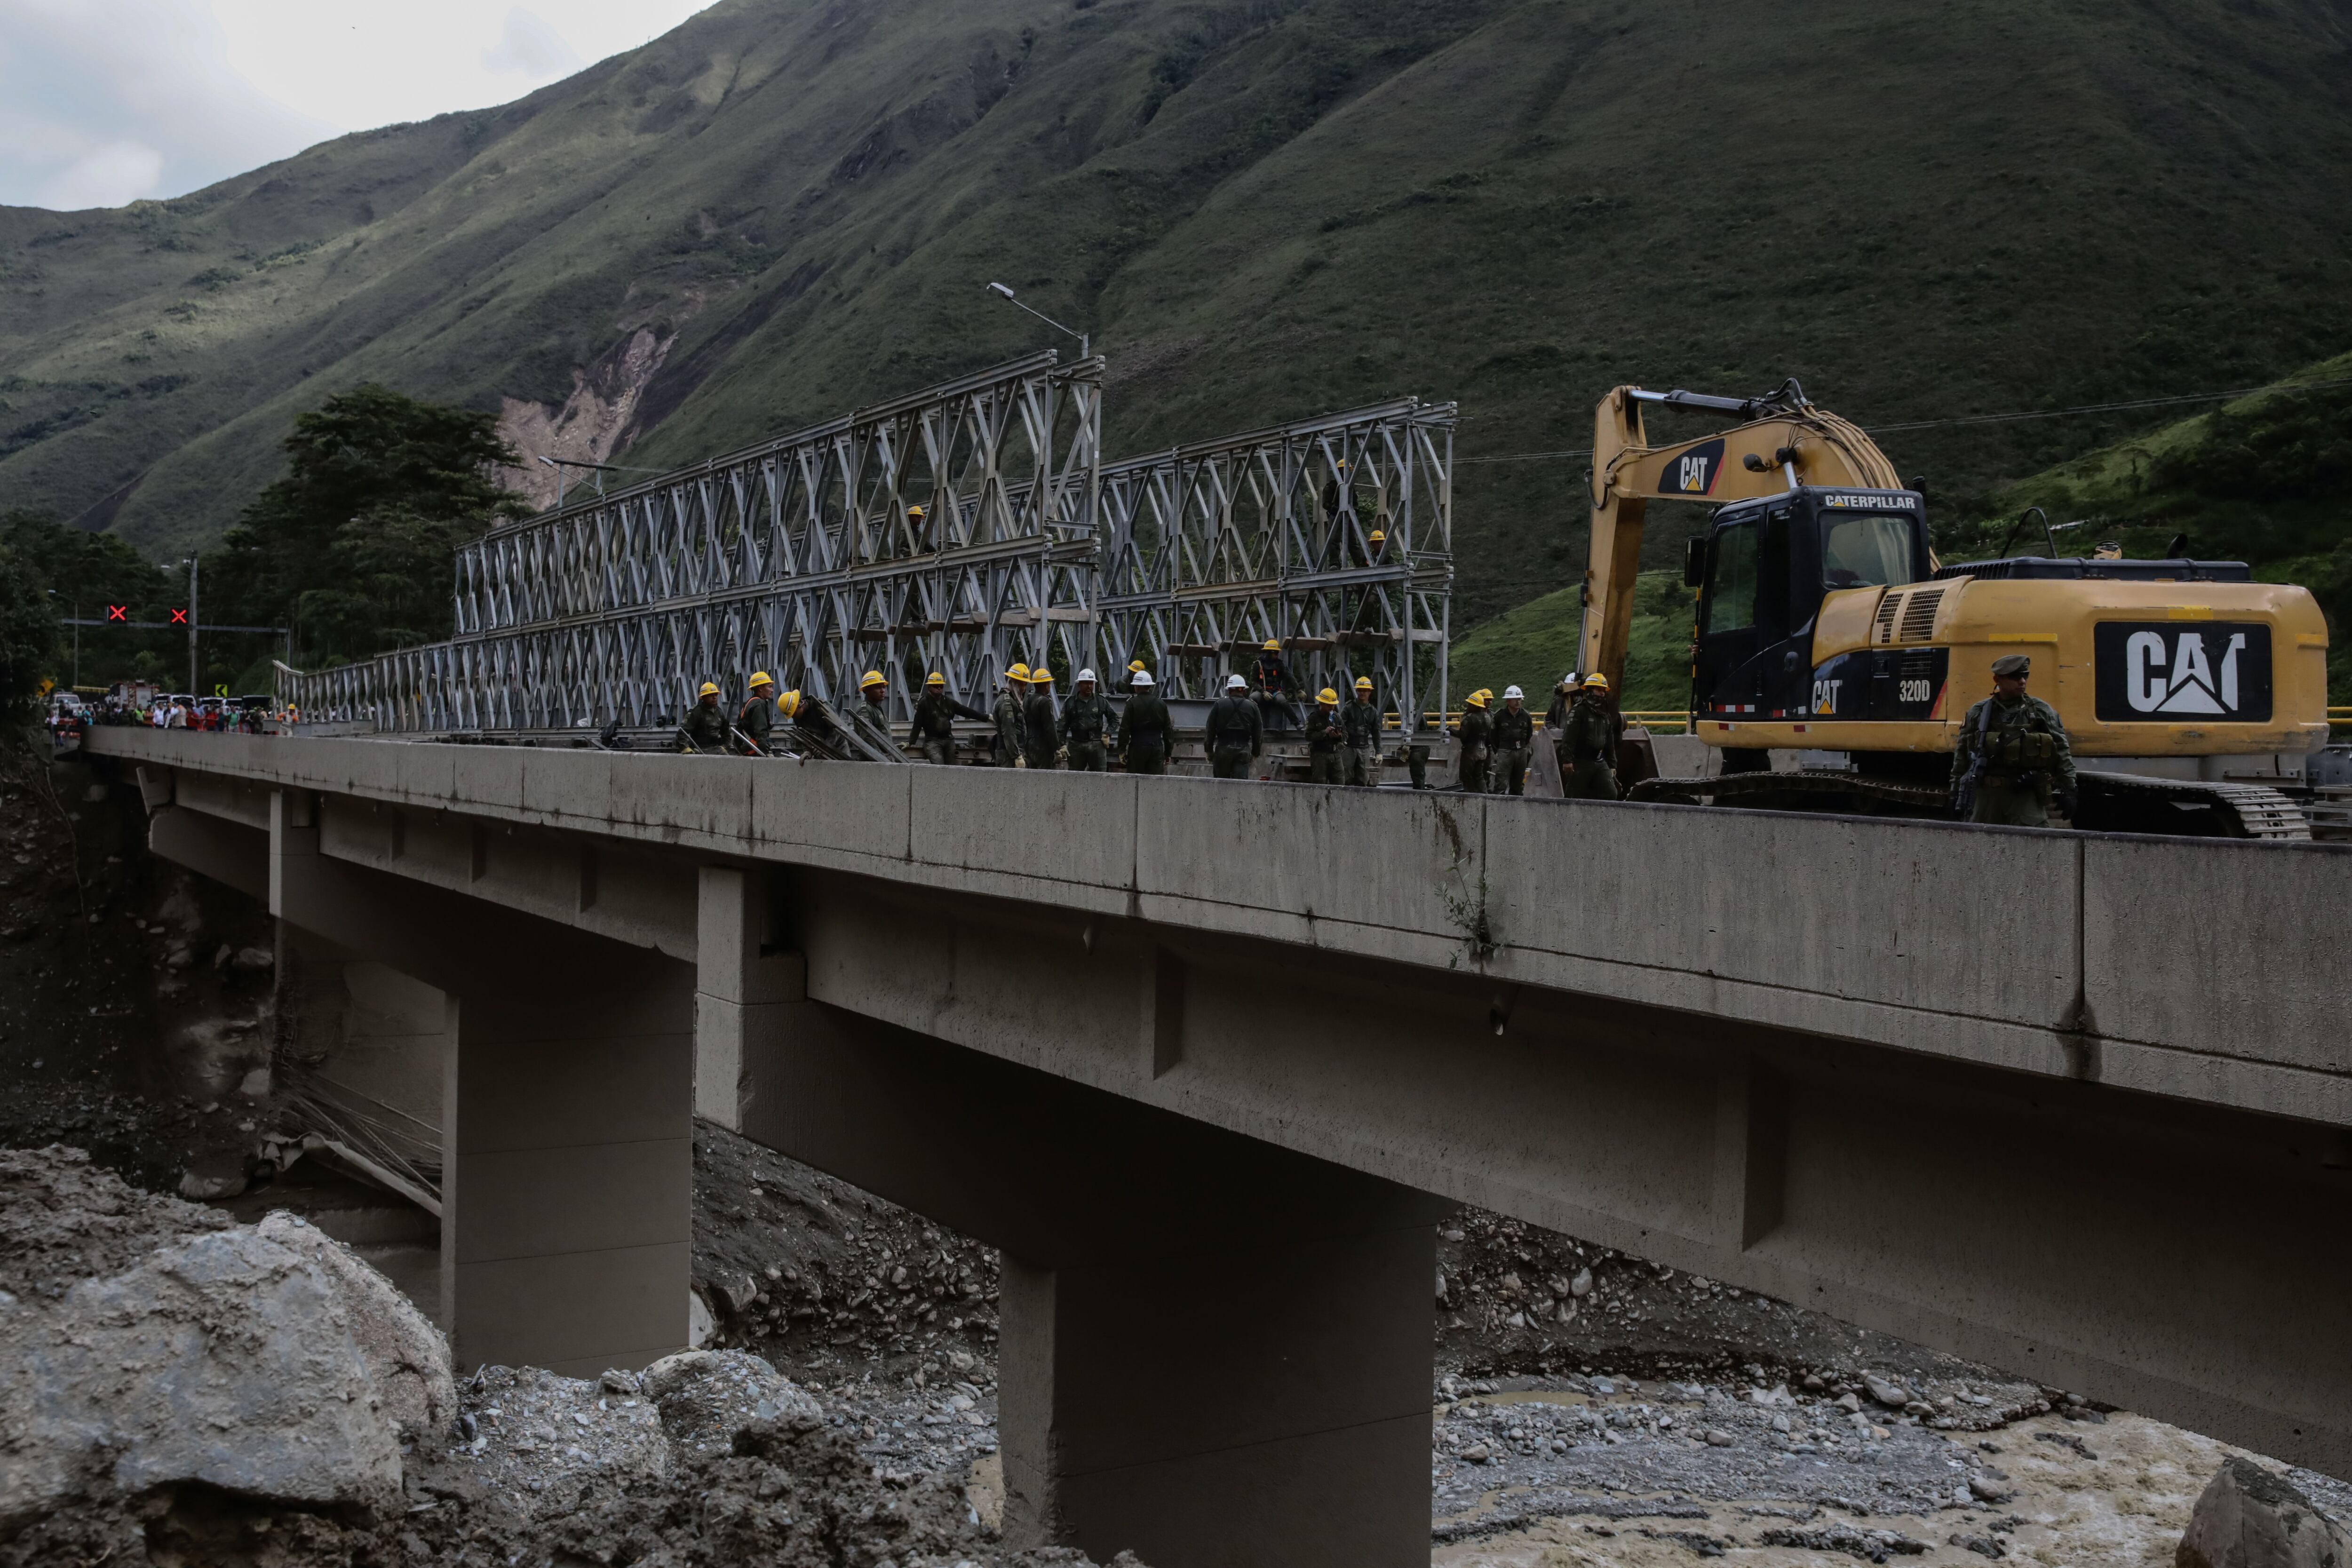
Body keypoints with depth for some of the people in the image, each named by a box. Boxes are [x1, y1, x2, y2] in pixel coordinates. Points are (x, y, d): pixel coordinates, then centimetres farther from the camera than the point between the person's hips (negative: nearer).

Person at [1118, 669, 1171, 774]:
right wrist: (1168, 753, 16)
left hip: (1138, 747, -3)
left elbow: (1125, 729, -7)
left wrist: (1122, 751, -2)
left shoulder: (1132, 703, -5)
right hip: (1157, 748, 3)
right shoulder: (1162, 704, 7)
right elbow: (1167, 730, 10)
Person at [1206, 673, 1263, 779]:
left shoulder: (1219, 704, 1)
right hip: (1243, 749, 1)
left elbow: (1210, 729, 2)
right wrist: (1255, 753, 16)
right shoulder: (1252, 707, 5)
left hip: (1223, 747, -1)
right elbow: (1258, 732, 8)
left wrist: (1209, 750, 8)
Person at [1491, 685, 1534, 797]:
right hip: (1505, 752, -4)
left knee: (1518, 785, 10)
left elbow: (1530, 734, 17)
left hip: (1521, 752, 4)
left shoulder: (1526, 716, 6)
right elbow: (1494, 736, 4)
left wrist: (1526, 748, 9)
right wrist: (1497, 751, 2)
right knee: (1501, 784, -12)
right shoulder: (1500, 716, -2)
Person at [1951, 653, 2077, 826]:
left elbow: (2063, 753, 5)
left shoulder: (2041, 712, 4)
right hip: (1987, 795, 2)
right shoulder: (1978, 713, 8)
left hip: (2026, 796, -2)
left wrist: (2068, 791, 0)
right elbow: (1961, 755, 13)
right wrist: (1956, 792, 11)